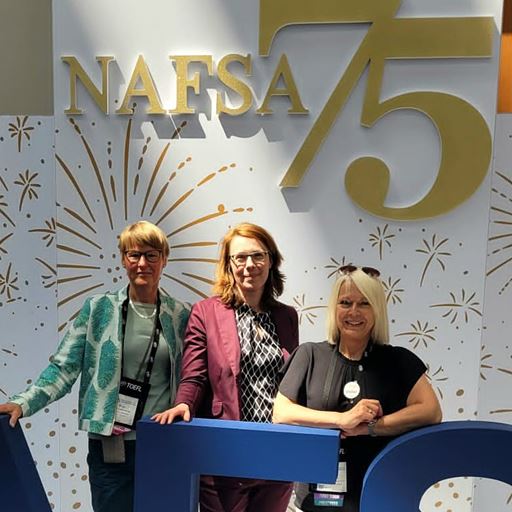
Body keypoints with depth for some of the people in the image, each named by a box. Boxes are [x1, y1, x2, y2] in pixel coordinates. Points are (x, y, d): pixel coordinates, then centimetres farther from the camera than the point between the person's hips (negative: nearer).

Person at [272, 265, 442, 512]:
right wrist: (342, 420, -19)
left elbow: (432, 412, -12)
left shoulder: (399, 360, -2)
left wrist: (368, 427, -19)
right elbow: (280, 413, -8)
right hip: (320, 492, 1)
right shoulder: (310, 355, -1)